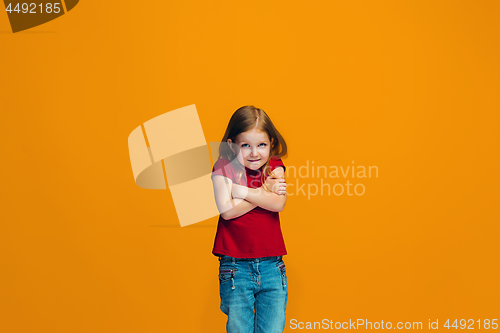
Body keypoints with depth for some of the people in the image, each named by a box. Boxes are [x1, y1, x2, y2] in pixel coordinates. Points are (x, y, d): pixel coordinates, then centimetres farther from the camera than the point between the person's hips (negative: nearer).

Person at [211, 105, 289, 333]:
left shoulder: (275, 167, 6)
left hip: (271, 264, 2)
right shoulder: (224, 167, -2)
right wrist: (264, 191, -9)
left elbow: (278, 204, -11)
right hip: (235, 266, -2)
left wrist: (241, 190, -11)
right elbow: (227, 210, -15)